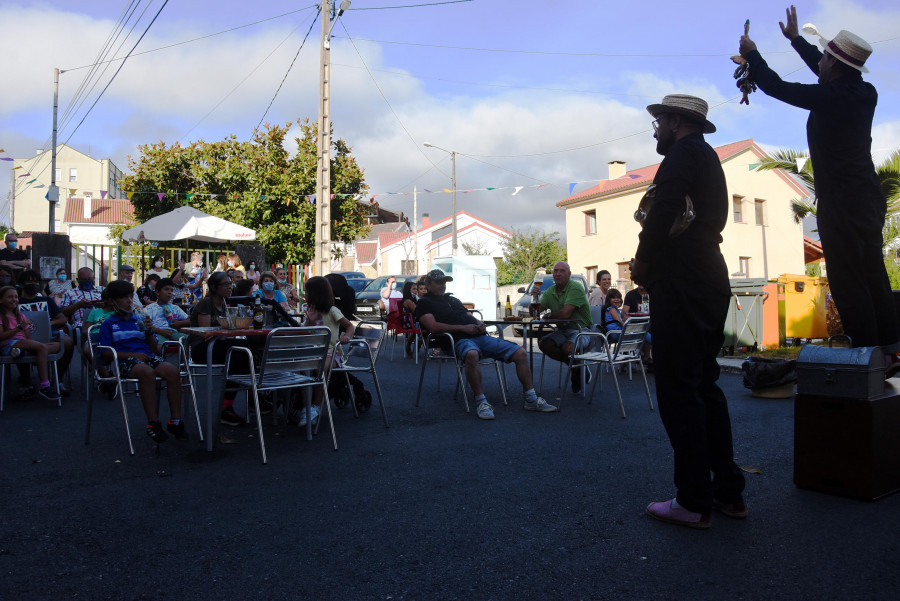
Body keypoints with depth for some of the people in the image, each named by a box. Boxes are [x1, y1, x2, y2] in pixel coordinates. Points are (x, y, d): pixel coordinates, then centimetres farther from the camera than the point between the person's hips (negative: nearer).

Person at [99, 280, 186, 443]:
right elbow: (107, 353, 1)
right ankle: (153, 423, -35)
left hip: (147, 356, 4)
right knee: (147, 372, -39)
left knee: (173, 371, -27)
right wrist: (133, 355, -12)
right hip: (125, 361, -4)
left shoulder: (140, 320, 25)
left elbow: (155, 349, 19)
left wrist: (149, 331, 1)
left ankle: (175, 420, -23)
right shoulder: (108, 324, 14)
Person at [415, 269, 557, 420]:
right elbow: (434, 327, -7)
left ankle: (531, 400, 1)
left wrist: (480, 324, 5)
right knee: (472, 355, -45)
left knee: (520, 353, -6)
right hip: (460, 340, -7)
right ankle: (481, 403, -33)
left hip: (480, 337, 7)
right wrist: (463, 328, -12)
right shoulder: (424, 303, 9)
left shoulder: (453, 300, 32)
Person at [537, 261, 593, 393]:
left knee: (568, 348, -34)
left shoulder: (576, 287, -13)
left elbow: (565, 313, -23)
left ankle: (579, 367, 1)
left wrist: (549, 315, -4)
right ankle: (575, 366, -7)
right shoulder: (550, 292, 10)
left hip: (581, 330, -6)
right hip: (562, 331, 7)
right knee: (544, 343, -21)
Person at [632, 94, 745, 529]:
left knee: (679, 390, -6)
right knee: (704, 386, 14)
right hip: (710, 284, 10)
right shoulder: (710, 160, 24)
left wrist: (642, 261, -5)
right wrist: (651, 262, 13)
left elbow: (662, 214, -20)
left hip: (681, 288, -10)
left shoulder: (683, 153, -6)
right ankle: (728, 492, 19)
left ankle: (694, 502, 0)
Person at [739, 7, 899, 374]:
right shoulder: (866, 93, 9)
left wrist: (752, 55, 11)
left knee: (847, 282, -6)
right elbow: (831, 76, 27)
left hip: (841, 203, -9)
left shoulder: (830, 97, -15)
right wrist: (796, 39, 36)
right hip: (870, 198, 9)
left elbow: (777, 88, -6)